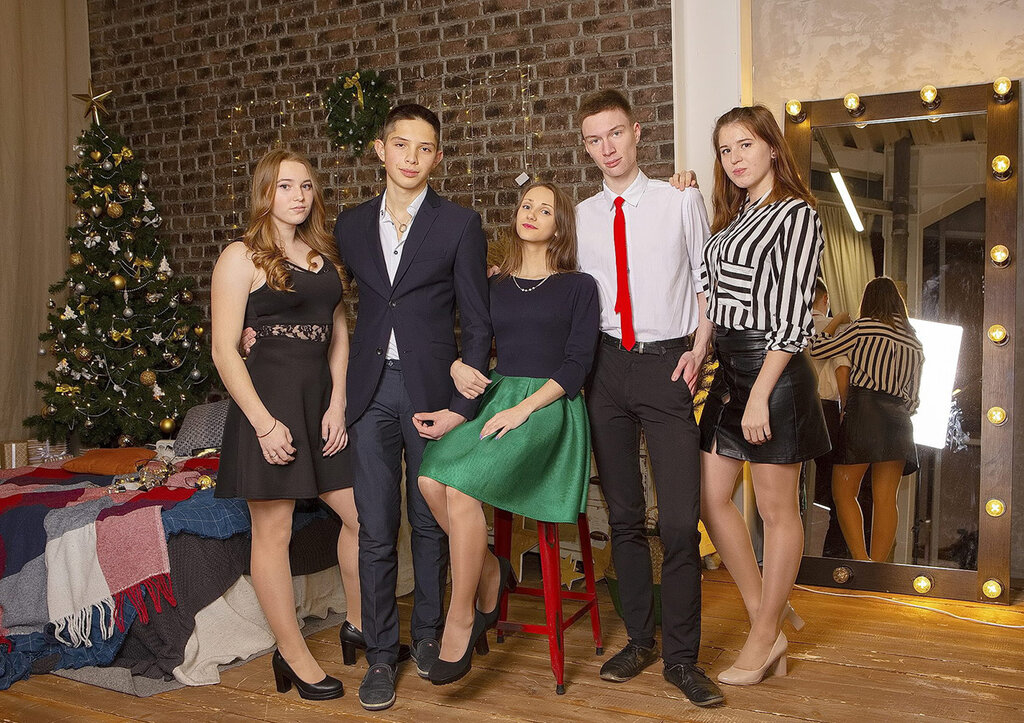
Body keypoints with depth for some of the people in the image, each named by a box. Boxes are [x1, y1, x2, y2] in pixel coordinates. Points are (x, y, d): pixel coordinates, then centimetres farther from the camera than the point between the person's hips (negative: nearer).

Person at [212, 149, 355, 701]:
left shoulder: (325, 256, 13)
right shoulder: (241, 258, -4)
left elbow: (338, 334, 13)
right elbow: (224, 350, -9)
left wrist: (337, 404, 0)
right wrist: (264, 423, -15)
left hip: (323, 401, 6)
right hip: (268, 403, -6)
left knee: (362, 515, 6)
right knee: (273, 531, 3)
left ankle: (358, 621, 28)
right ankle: (293, 655, 17)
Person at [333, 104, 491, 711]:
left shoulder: (461, 225, -1)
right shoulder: (352, 225, 10)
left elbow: (478, 324, -3)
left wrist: (462, 406, -9)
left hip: (431, 388, -2)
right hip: (370, 390, 2)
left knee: (430, 522, 10)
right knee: (376, 530, 4)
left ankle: (429, 632, 29)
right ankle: (381, 654, 17)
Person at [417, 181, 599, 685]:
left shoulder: (578, 286, 6)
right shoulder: (493, 285, 18)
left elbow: (578, 363, -4)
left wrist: (523, 408, -16)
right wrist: (457, 368, -5)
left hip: (548, 405, -4)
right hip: (492, 395, 5)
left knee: (462, 484, -29)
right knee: (430, 477, -26)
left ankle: (460, 620, -15)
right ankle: (490, 573, -3)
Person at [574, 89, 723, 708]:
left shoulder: (681, 201, 4)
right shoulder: (581, 217, 10)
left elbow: (708, 280, 7)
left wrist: (699, 348, -4)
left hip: (668, 365, -3)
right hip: (607, 366, 3)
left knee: (680, 521, -7)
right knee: (624, 515, 10)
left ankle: (682, 658, 6)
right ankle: (640, 639, 24)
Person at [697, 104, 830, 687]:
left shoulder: (796, 214, -9)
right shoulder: (734, 217, 15)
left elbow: (794, 316, -15)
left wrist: (761, 393, -20)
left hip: (773, 371, -9)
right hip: (729, 367, 9)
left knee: (777, 509, 3)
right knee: (711, 497, 9)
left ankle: (765, 638, 16)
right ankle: (767, 614, 23)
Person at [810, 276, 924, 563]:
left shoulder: (864, 326, 1)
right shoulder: (915, 342, 18)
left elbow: (817, 350, 3)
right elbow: (914, 396, 18)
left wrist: (836, 321, 18)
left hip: (864, 411, -5)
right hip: (899, 419, 5)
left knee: (843, 492, -1)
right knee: (885, 498, 3)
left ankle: (861, 563, -13)